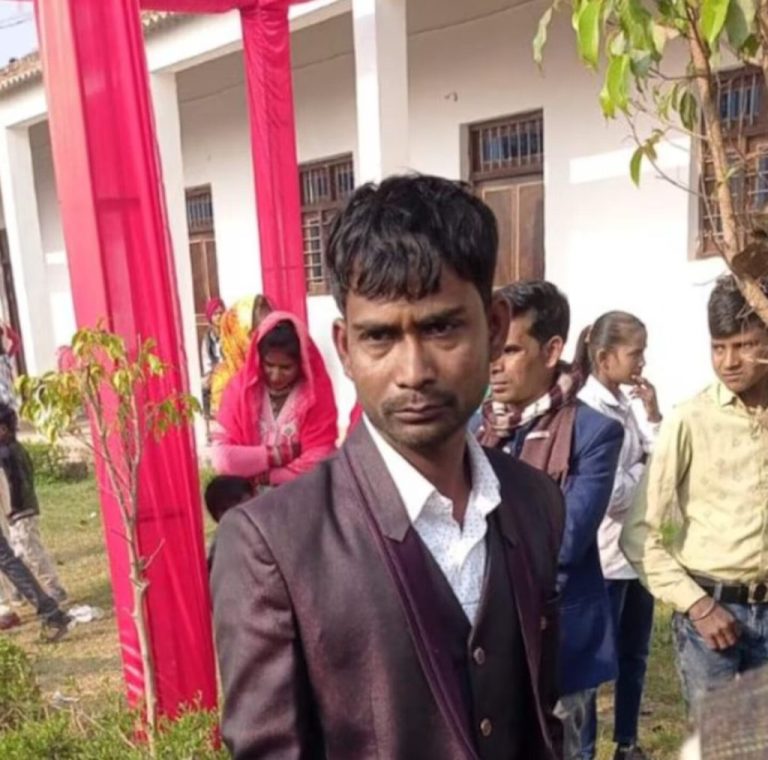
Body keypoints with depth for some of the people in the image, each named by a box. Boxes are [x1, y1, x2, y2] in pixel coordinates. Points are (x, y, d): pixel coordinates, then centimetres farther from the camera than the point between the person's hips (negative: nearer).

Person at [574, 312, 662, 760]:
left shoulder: (625, 403, 6)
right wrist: (645, 467, -8)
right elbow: (612, 494, -24)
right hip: (605, 555, -8)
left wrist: (653, 415, -4)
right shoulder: (588, 410, -20)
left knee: (635, 654, 21)